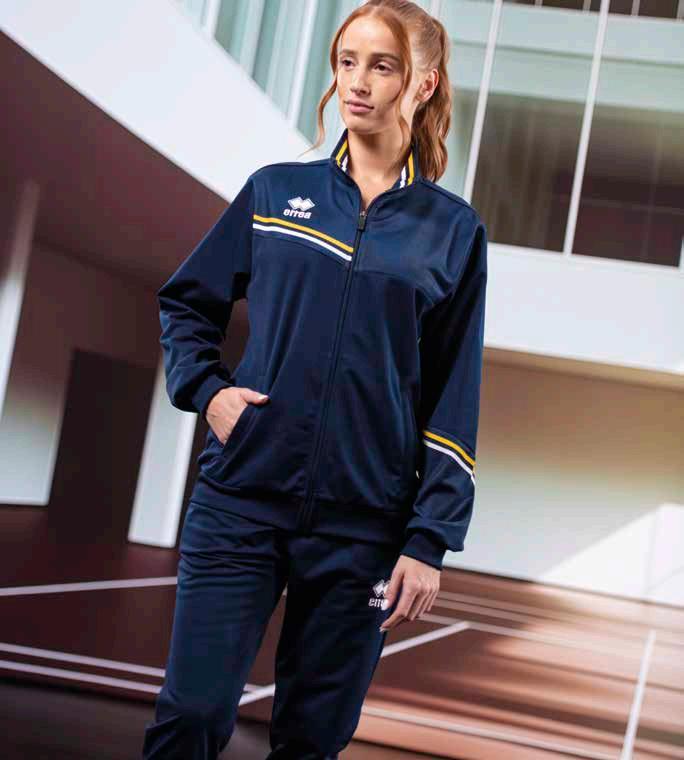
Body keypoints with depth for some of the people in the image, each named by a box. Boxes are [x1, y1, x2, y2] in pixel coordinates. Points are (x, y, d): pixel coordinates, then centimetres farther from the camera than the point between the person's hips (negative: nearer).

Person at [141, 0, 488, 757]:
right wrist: (205, 389, -2)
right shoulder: (276, 190, 6)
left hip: (362, 525, 0)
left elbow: (453, 403, 2)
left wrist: (430, 540, -3)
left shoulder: (452, 229, 3)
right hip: (239, 501, 1)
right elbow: (184, 302, 16)